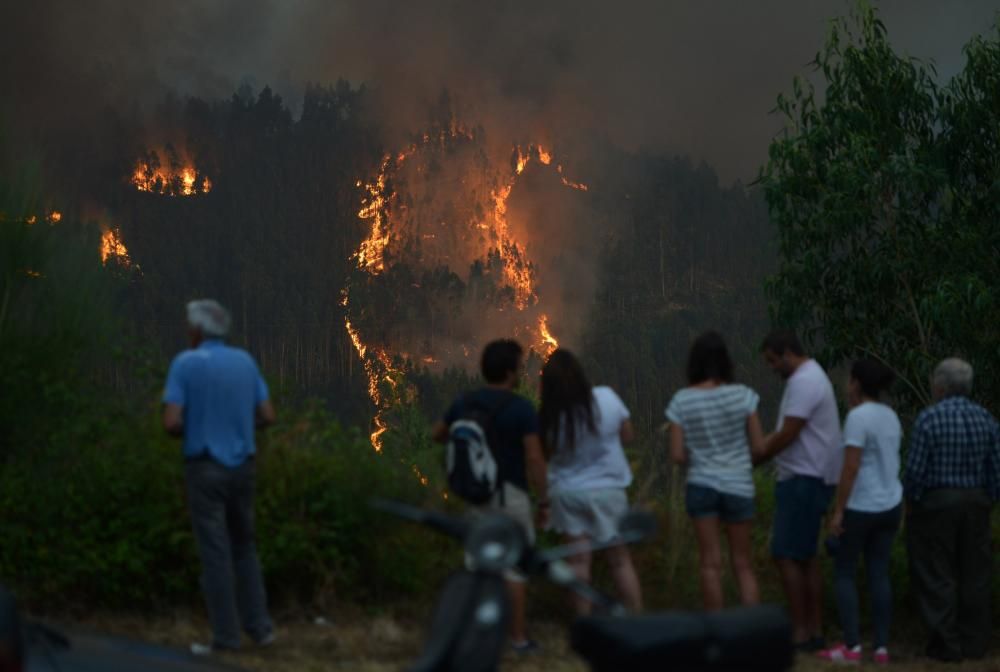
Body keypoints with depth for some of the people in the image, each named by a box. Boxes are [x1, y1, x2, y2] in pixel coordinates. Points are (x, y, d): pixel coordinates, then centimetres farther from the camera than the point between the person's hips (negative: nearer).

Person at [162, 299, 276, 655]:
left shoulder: (184, 363, -9)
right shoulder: (245, 361, 6)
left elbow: (171, 423, -15)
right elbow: (267, 417, 7)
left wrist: (189, 433, 10)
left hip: (205, 469, -5)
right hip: (241, 467, 5)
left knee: (215, 552, -1)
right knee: (243, 547, 18)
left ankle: (226, 637, 0)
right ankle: (259, 626, 13)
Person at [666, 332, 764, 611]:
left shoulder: (682, 401, -6)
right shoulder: (742, 395, -8)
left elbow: (677, 455, -6)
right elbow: (759, 445, -5)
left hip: (701, 485, 0)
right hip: (739, 485, 0)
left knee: (711, 564, 6)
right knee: (743, 565, 9)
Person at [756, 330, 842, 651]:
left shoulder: (804, 382, -17)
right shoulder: (810, 377, 17)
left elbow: (787, 436, -20)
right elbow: (785, 431, 20)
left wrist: (753, 460, -7)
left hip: (803, 480, -11)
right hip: (809, 479, 11)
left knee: (787, 556, -8)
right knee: (806, 556, 13)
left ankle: (800, 634, -7)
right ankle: (815, 631, 15)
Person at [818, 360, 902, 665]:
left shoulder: (857, 417, -17)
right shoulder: (890, 416, 8)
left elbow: (850, 468, -20)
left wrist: (838, 511, -16)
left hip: (861, 507, -7)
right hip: (890, 505, 7)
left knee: (844, 573, 3)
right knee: (879, 574, 8)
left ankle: (852, 646, -2)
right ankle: (882, 647, 4)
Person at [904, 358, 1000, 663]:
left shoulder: (929, 418, -13)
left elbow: (915, 469, -14)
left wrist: (910, 502, 1)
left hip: (935, 503, -5)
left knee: (936, 577, 3)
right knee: (974, 575, 10)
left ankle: (947, 644, 2)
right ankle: (975, 643, 13)